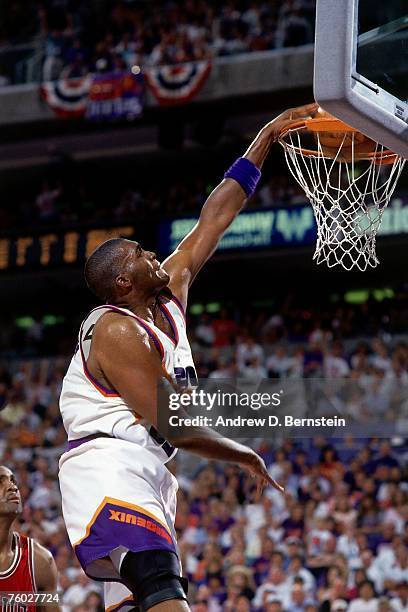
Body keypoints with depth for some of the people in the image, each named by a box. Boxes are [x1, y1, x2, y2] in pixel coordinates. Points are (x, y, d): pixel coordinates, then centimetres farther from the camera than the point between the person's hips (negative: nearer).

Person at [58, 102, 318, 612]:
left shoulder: (169, 296, 14)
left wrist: (268, 136, 19)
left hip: (145, 475, 10)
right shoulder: (119, 331, -12)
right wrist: (245, 456, -3)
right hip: (109, 470, -10)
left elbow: (214, 219, 18)